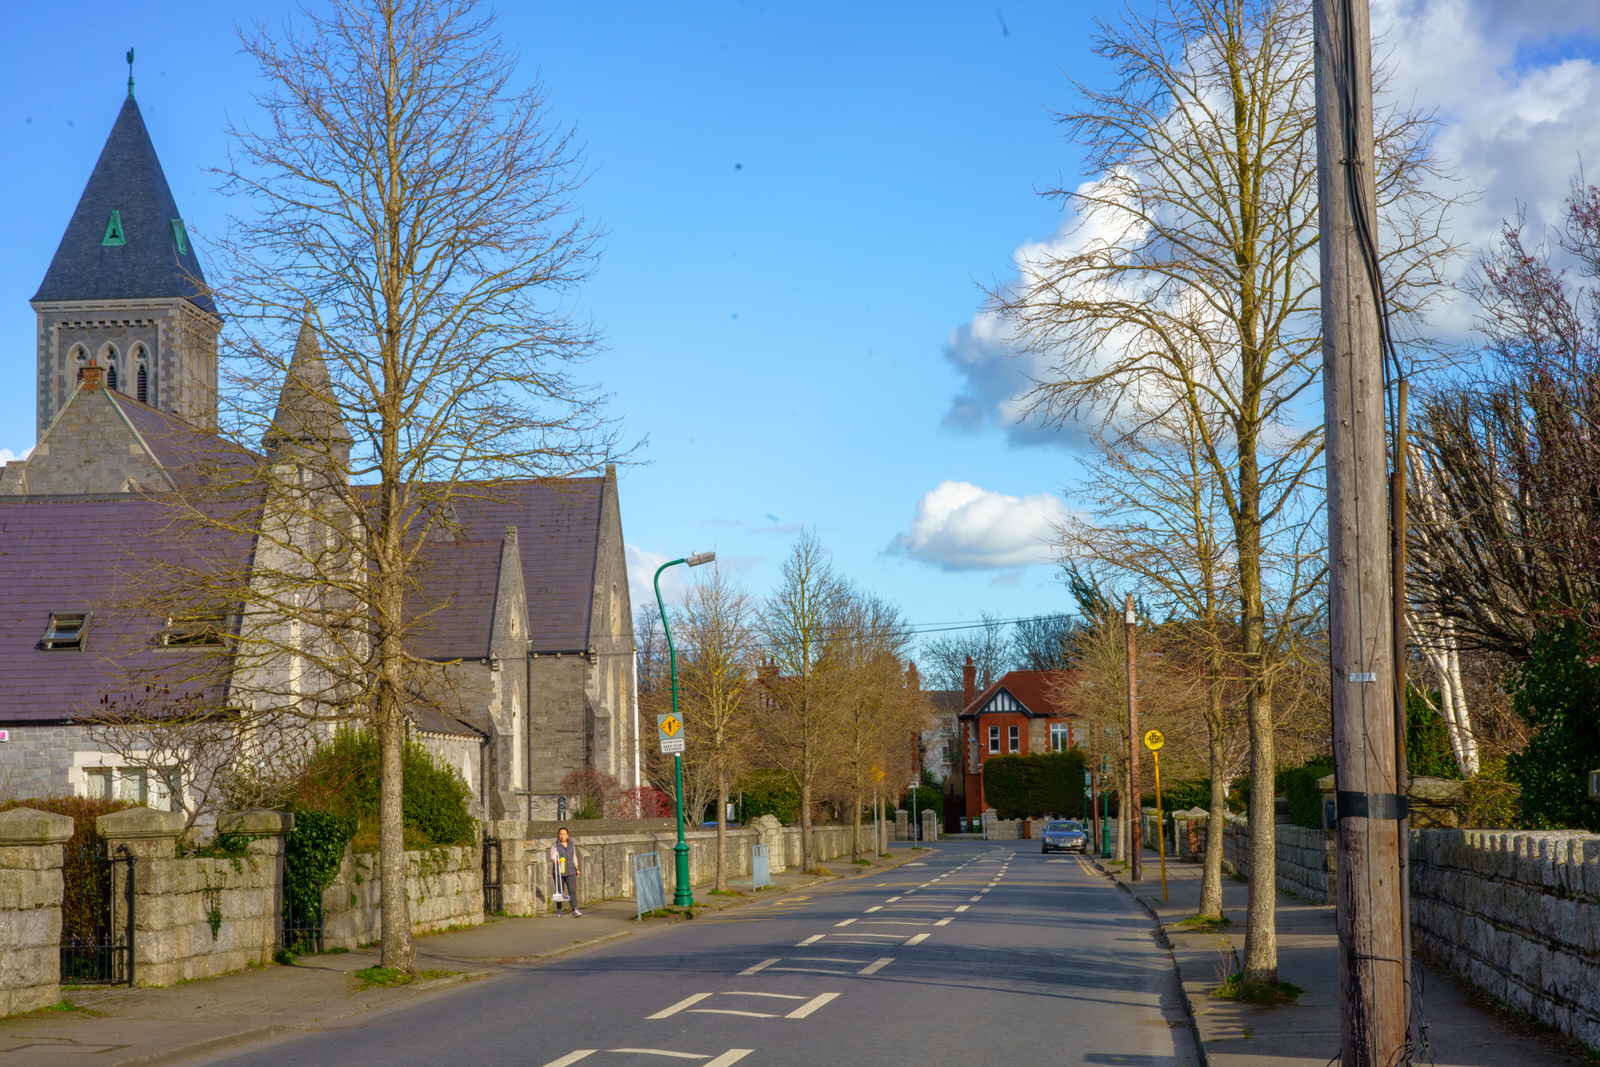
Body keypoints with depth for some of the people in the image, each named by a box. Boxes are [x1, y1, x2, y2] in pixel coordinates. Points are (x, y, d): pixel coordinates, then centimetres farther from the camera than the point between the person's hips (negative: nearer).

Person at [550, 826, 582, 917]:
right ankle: (559, 911, 20)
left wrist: (577, 869, 18)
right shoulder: (555, 846, -3)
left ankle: (575, 911, -17)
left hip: (570, 872, 3)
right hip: (559, 872, -2)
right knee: (559, 892, 4)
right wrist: (556, 861, -36)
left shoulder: (571, 846, 11)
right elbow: (552, 857, -15)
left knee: (572, 891, -9)